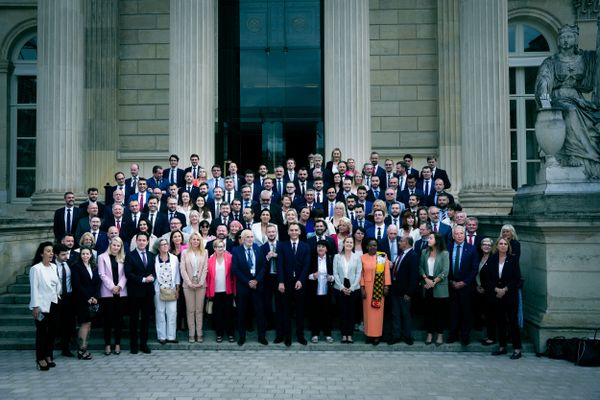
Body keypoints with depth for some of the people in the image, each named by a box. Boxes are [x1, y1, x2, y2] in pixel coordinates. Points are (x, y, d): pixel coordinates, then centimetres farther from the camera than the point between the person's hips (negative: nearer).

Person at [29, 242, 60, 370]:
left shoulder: (54, 267, 7)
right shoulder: (36, 268, -11)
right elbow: (34, 288, -12)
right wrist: (35, 306, -15)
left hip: (54, 304, 6)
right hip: (42, 305, -6)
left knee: (52, 331, 10)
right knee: (41, 332, 1)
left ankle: (48, 356, 23)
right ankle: (40, 359, 12)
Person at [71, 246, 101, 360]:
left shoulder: (94, 267, 14)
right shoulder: (76, 266, -2)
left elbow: (97, 283, 10)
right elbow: (77, 284, -9)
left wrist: (95, 297, -3)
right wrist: (87, 298, -12)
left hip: (93, 299, 5)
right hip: (82, 299, -5)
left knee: (88, 323, 5)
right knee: (85, 323, -9)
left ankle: (84, 347, 10)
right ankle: (82, 350, -5)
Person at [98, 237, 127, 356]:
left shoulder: (123, 258, 10)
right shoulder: (102, 257, 3)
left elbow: (124, 274, 6)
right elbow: (102, 274, -3)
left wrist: (119, 286, -10)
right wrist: (112, 287, -11)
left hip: (121, 292, 2)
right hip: (107, 292, -2)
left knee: (119, 318, 4)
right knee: (108, 318, 0)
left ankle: (117, 344, 11)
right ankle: (107, 344, 7)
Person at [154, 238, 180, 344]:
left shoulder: (174, 258, 4)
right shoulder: (155, 259, -1)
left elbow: (177, 275, 8)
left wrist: (177, 289, 5)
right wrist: (152, 290, -2)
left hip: (171, 290, 1)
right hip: (159, 290, -1)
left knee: (172, 313, 1)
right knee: (160, 313, 4)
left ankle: (171, 336, 9)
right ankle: (162, 336, 12)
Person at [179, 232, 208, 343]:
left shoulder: (204, 252, 5)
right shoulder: (185, 252, 5)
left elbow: (205, 268, 0)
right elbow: (183, 269, -1)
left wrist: (201, 282, -10)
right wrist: (189, 283, -10)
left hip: (201, 284, 0)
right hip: (188, 285, 0)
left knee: (199, 310, 3)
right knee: (190, 310, 3)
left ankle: (199, 334, 8)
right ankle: (191, 334, 8)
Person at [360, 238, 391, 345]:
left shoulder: (383, 257, -1)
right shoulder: (363, 258, 0)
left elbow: (387, 272, -2)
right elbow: (361, 273, 0)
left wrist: (386, 286, -7)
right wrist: (362, 287, -6)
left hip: (379, 288, -1)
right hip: (367, 287, 1)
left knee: (378, 311, 3)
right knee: (367, 310, 6)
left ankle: (377, 335, 10)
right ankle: (368, 334, 15)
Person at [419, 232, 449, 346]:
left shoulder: (444, 253, -5)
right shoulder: (425, 252, 7)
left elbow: (445, 271, -9)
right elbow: (421, 267, 6)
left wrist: (434, 282, -11)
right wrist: (426, 279, -9)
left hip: (439, 287, -3)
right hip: (427, 285, 4)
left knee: (440, 311, 3)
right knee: (428, 310, 7)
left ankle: (440, 335, 13)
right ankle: (429, 333, 17)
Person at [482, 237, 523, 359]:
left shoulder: (513, 259, -1)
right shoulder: (492, 260, 5)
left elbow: (517, 278, -4)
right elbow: (486, 278, 3)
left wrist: (505, 290, -11)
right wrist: (496, 289, -9)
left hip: (510, 295, -3)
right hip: (496, 295, 3)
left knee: (513, 321, -1)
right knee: (500, 321, 8)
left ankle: (517, 349, 5)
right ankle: (502, 347, 17)